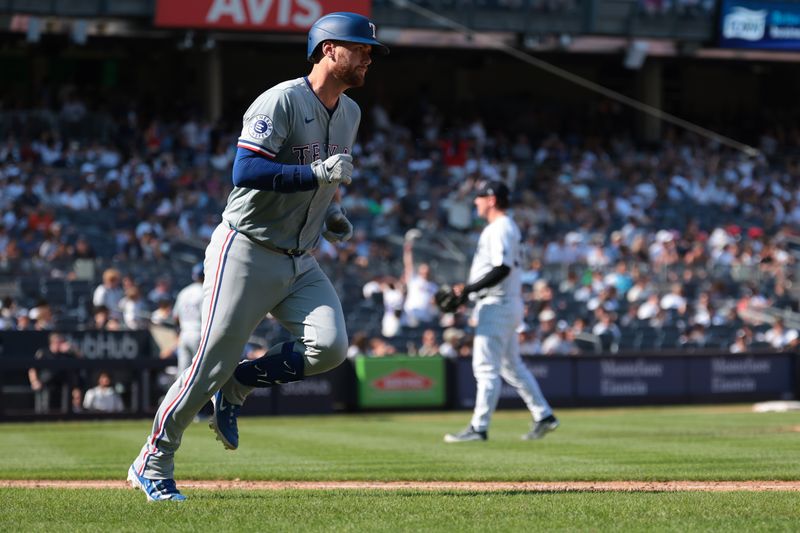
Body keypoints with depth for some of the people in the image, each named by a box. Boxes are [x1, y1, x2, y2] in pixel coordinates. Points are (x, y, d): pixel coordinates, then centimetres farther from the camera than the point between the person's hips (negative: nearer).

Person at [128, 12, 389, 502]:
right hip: (247, 254, -7)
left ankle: (234, 389, 10)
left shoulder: (350, 113, 12)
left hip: (301, 261, 7)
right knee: (214, 360, -6)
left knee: (330, 346, -15)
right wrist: (317, 174, -27)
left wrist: (331, 214, 11)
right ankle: (153, 464, 11)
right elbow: (246, 172, -24)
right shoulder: (282, 101, -15)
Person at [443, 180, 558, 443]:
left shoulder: (499, 229, -14)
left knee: (486, 366, -10)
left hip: (497, 304, -11)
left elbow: (502, 269, -25)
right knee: (511, 365, 16)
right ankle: (543, 416, 17)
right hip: (509, 304, 11)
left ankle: (479, 427, -10)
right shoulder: (509, 228, 18)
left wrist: (469, 289, -24)